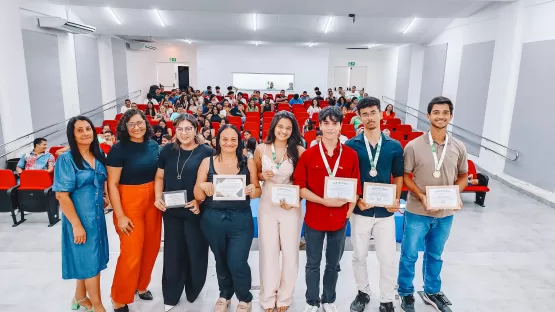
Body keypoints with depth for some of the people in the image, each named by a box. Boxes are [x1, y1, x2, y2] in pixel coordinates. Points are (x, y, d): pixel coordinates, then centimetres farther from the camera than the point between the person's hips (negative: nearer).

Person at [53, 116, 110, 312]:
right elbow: (62, 195, -18)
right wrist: (76, 224, -20)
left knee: (86, 259, 18)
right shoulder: (66, 160, -15)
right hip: (79, 217, -6)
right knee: (90, 260, 3)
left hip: (97, 215, 6)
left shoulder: (99, 155, 4)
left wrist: (102, 198, 5)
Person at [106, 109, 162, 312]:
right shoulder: (119, 149, -12)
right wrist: (120, 216, -15)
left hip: (152, 202, 5)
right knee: (131, 253, -1)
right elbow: (112, 184, -13)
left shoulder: (153, 146, 2)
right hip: (130, 203, -5)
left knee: (151, 247, 13)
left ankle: (142, 286, 37)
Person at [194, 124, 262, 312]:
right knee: (221, 261, 18)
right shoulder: (207, 162, -1)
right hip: (213, 220, 2)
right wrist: (202, 186, -21)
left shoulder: (248, 163, -2)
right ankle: (225, 294, 44)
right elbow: (198, 196, 0)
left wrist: (252, 191, -17)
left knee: (237, 263, -4)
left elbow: (257, 191, 5)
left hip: (241, 220, -1)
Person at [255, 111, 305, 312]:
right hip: (267, 205, 1)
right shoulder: (261, 149, -2)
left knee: (290, 253, 7)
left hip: (291, 206, -1)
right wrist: (263, 176, -12)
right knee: (268, 252, 9)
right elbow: (254, 175, 10)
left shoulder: (298, 151, -7)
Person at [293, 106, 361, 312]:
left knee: (334, 264, 18)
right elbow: (300, 187, -7)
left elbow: (355, 189, 2)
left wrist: (348, 212, -6)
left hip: (339, 219, 1)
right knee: (313, 264, 14)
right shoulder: (308, 155, -7)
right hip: (314, 218, -1)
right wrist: (323, 201, -18)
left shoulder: (351, 155, -3)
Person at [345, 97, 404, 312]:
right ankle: (363, 292, 37)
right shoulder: (351, 145, -5)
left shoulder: (394, 146, 0)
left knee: (388, 259, 7)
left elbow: (398, 176, 8)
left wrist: (397, 199, -6)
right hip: (360, 210, 0)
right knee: (359, 256, 15)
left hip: (385, 212, 1)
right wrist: (356, 199, -14)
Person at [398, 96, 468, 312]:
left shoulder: (459, 148, -2)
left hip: (445, 213, 3)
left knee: (435, 255, 21)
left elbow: (463, 176, 10)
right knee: (409, 255, 10)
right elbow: (405, 176, -6)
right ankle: (406, 293, 31)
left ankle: (432, 292, 41)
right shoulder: (414, 146, -12)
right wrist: (421, 196, -19)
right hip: (417, 211, -3)